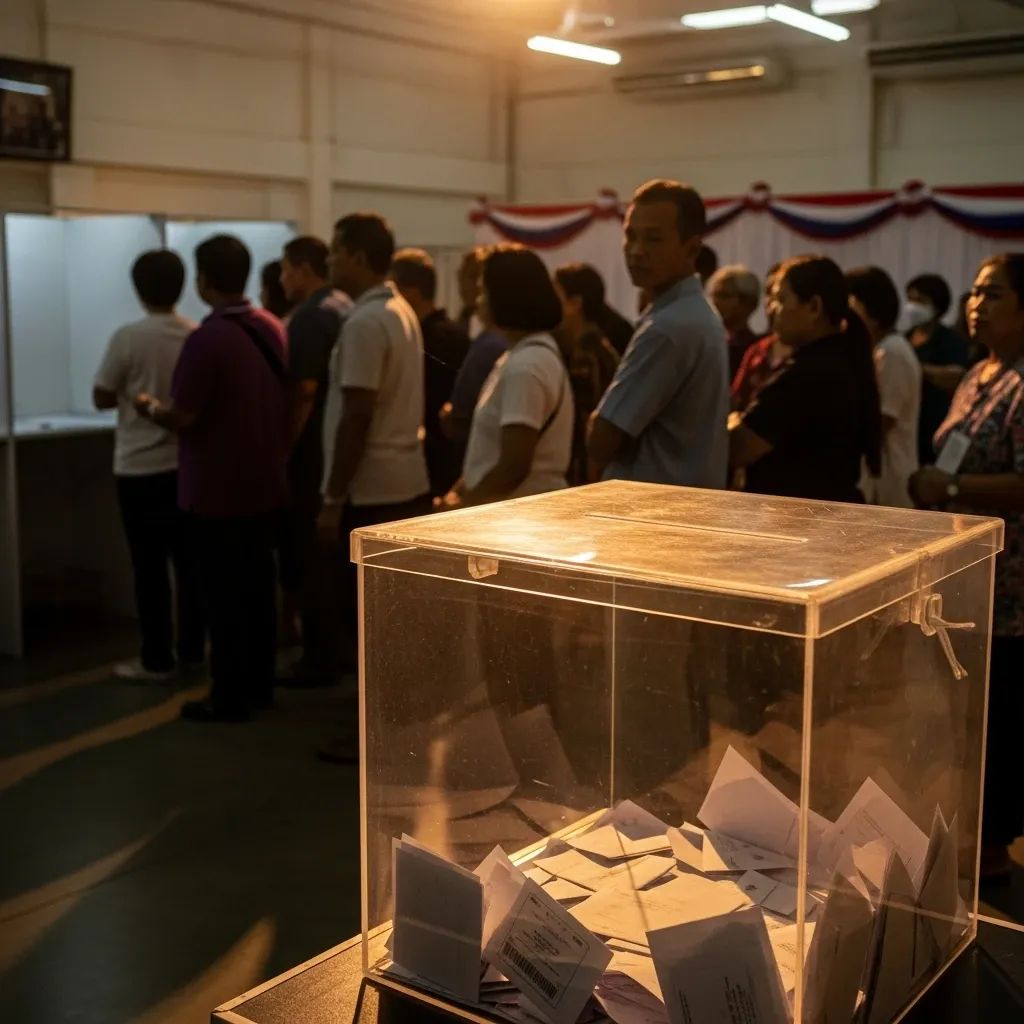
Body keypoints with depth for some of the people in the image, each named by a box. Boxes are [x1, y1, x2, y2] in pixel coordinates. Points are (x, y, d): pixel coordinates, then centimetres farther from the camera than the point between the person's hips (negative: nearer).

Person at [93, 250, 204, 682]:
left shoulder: (128, 337, -12)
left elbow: (102, 398, -5)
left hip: (140, 469, -4)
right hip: (190, 464, 4)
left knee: (150, 567, 3)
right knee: (189, 561, 12)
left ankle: (157, 660, 8)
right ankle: (192, 650, 19)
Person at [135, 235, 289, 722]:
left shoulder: (207, 338, -20)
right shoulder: (273, 328, 4)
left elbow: (181, 417, -18)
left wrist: (149, 406, 1)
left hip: (217, 489, -7)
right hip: (265, 482, 7)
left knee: (224, 595, 1)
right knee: (257, 587, 15)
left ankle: (229, 697, 9)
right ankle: (259, 686, 24)